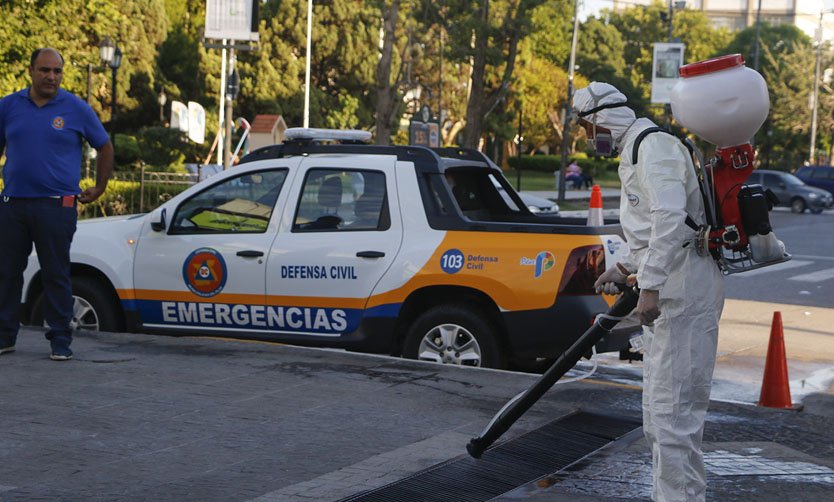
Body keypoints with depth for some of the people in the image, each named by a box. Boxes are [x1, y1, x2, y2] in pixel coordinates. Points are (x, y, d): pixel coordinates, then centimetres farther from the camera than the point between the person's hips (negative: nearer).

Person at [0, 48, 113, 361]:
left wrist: (99, 188, 9)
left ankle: (60, 340, 7)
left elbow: (104, 147, 11)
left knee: (56, 275, 1)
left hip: (56, 205, -3)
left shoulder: (76, 109, 0)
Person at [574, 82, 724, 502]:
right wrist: (627, 269, 18)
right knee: (660, 407, 17)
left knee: (672, 409, -12)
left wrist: (650, 286, -28)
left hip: (683, 290, -11)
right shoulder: (635, 151, 21)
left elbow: (670, 217, -26)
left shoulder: (653, 144, -12)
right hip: (669, 291, 11)